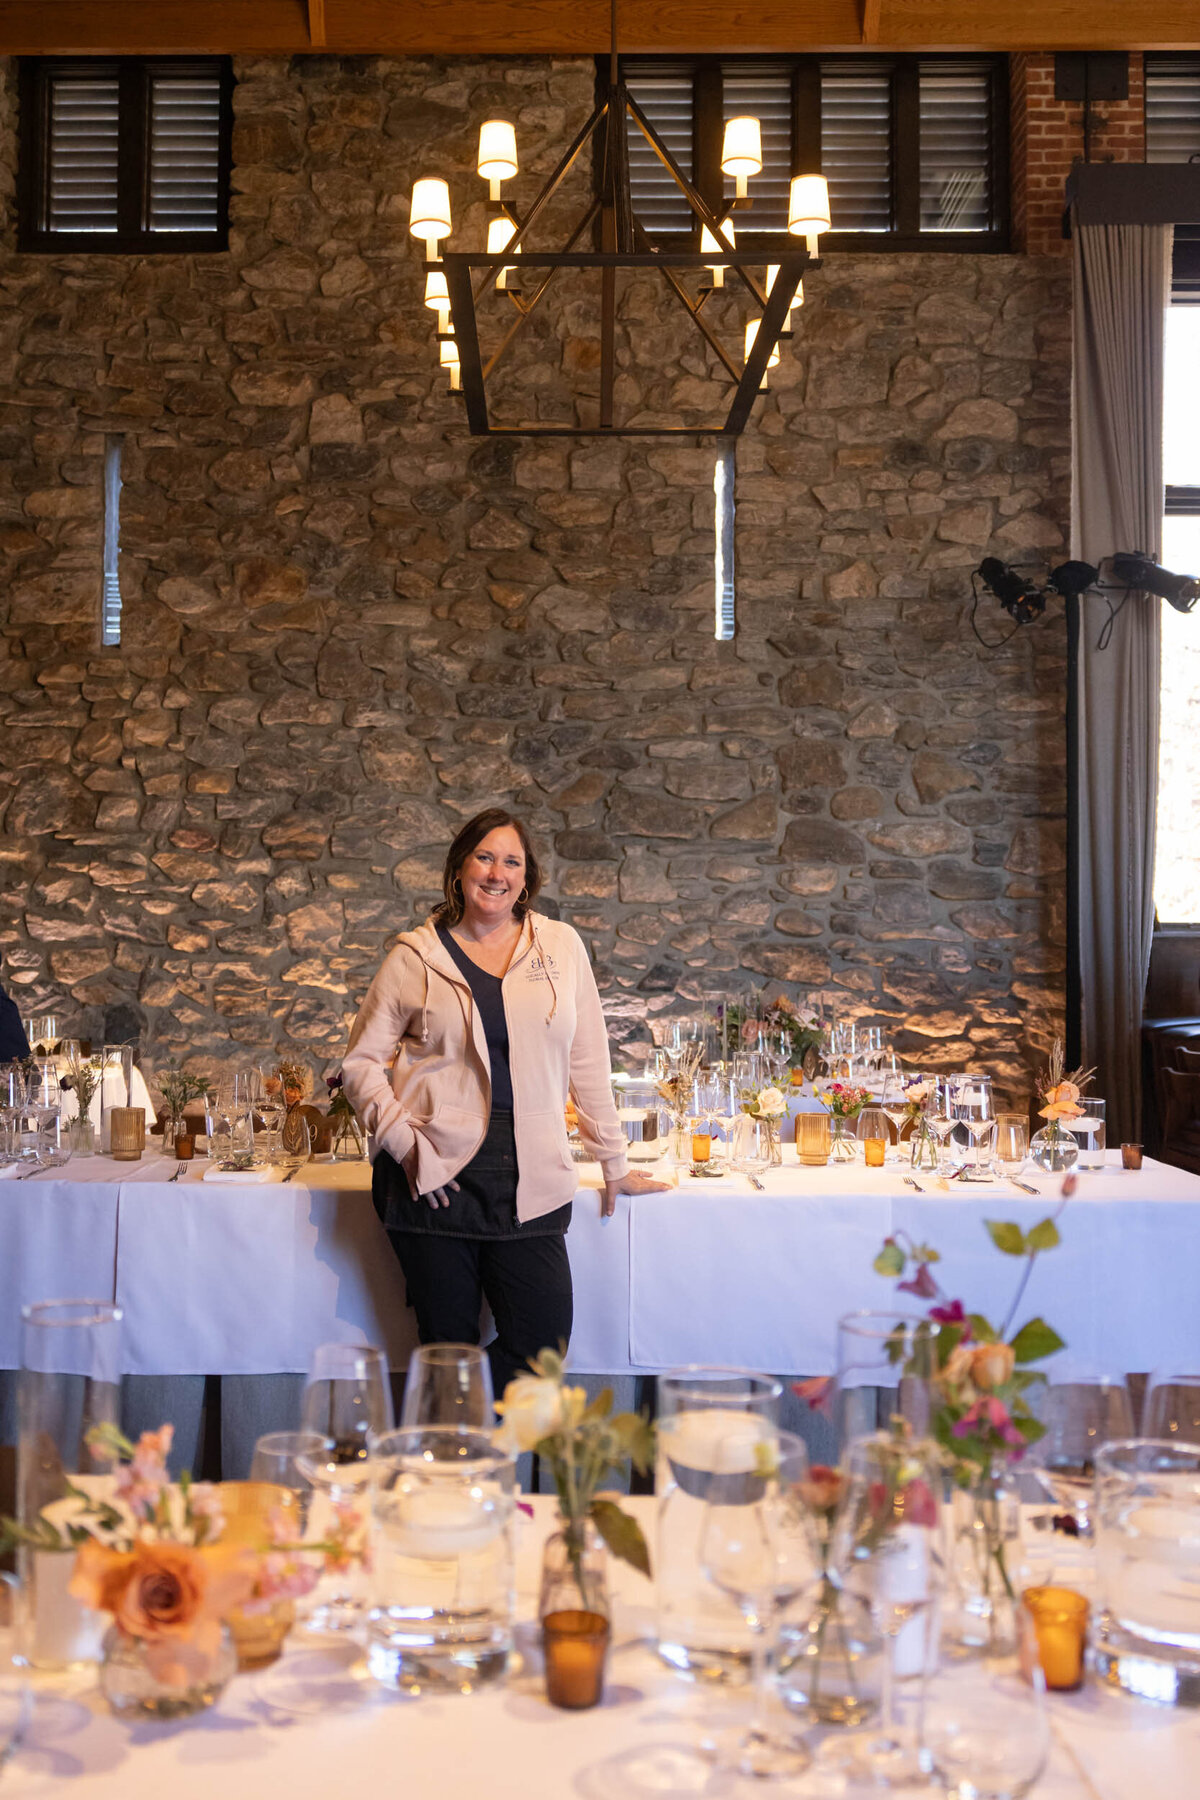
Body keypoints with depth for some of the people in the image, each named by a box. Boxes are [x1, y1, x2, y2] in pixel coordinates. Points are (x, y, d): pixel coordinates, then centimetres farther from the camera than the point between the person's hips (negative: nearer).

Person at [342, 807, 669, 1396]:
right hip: (436, 1178, -1)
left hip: (529, 1181, 2)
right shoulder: (416, 956, 5)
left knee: (544, 1337, -5)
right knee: (448, 1346, 3)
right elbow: (361, 1061, 7)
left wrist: (613, 1161, 14)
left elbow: (587, 1060, 13)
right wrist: (403, 1143, -5)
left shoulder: (560, 946, 9)